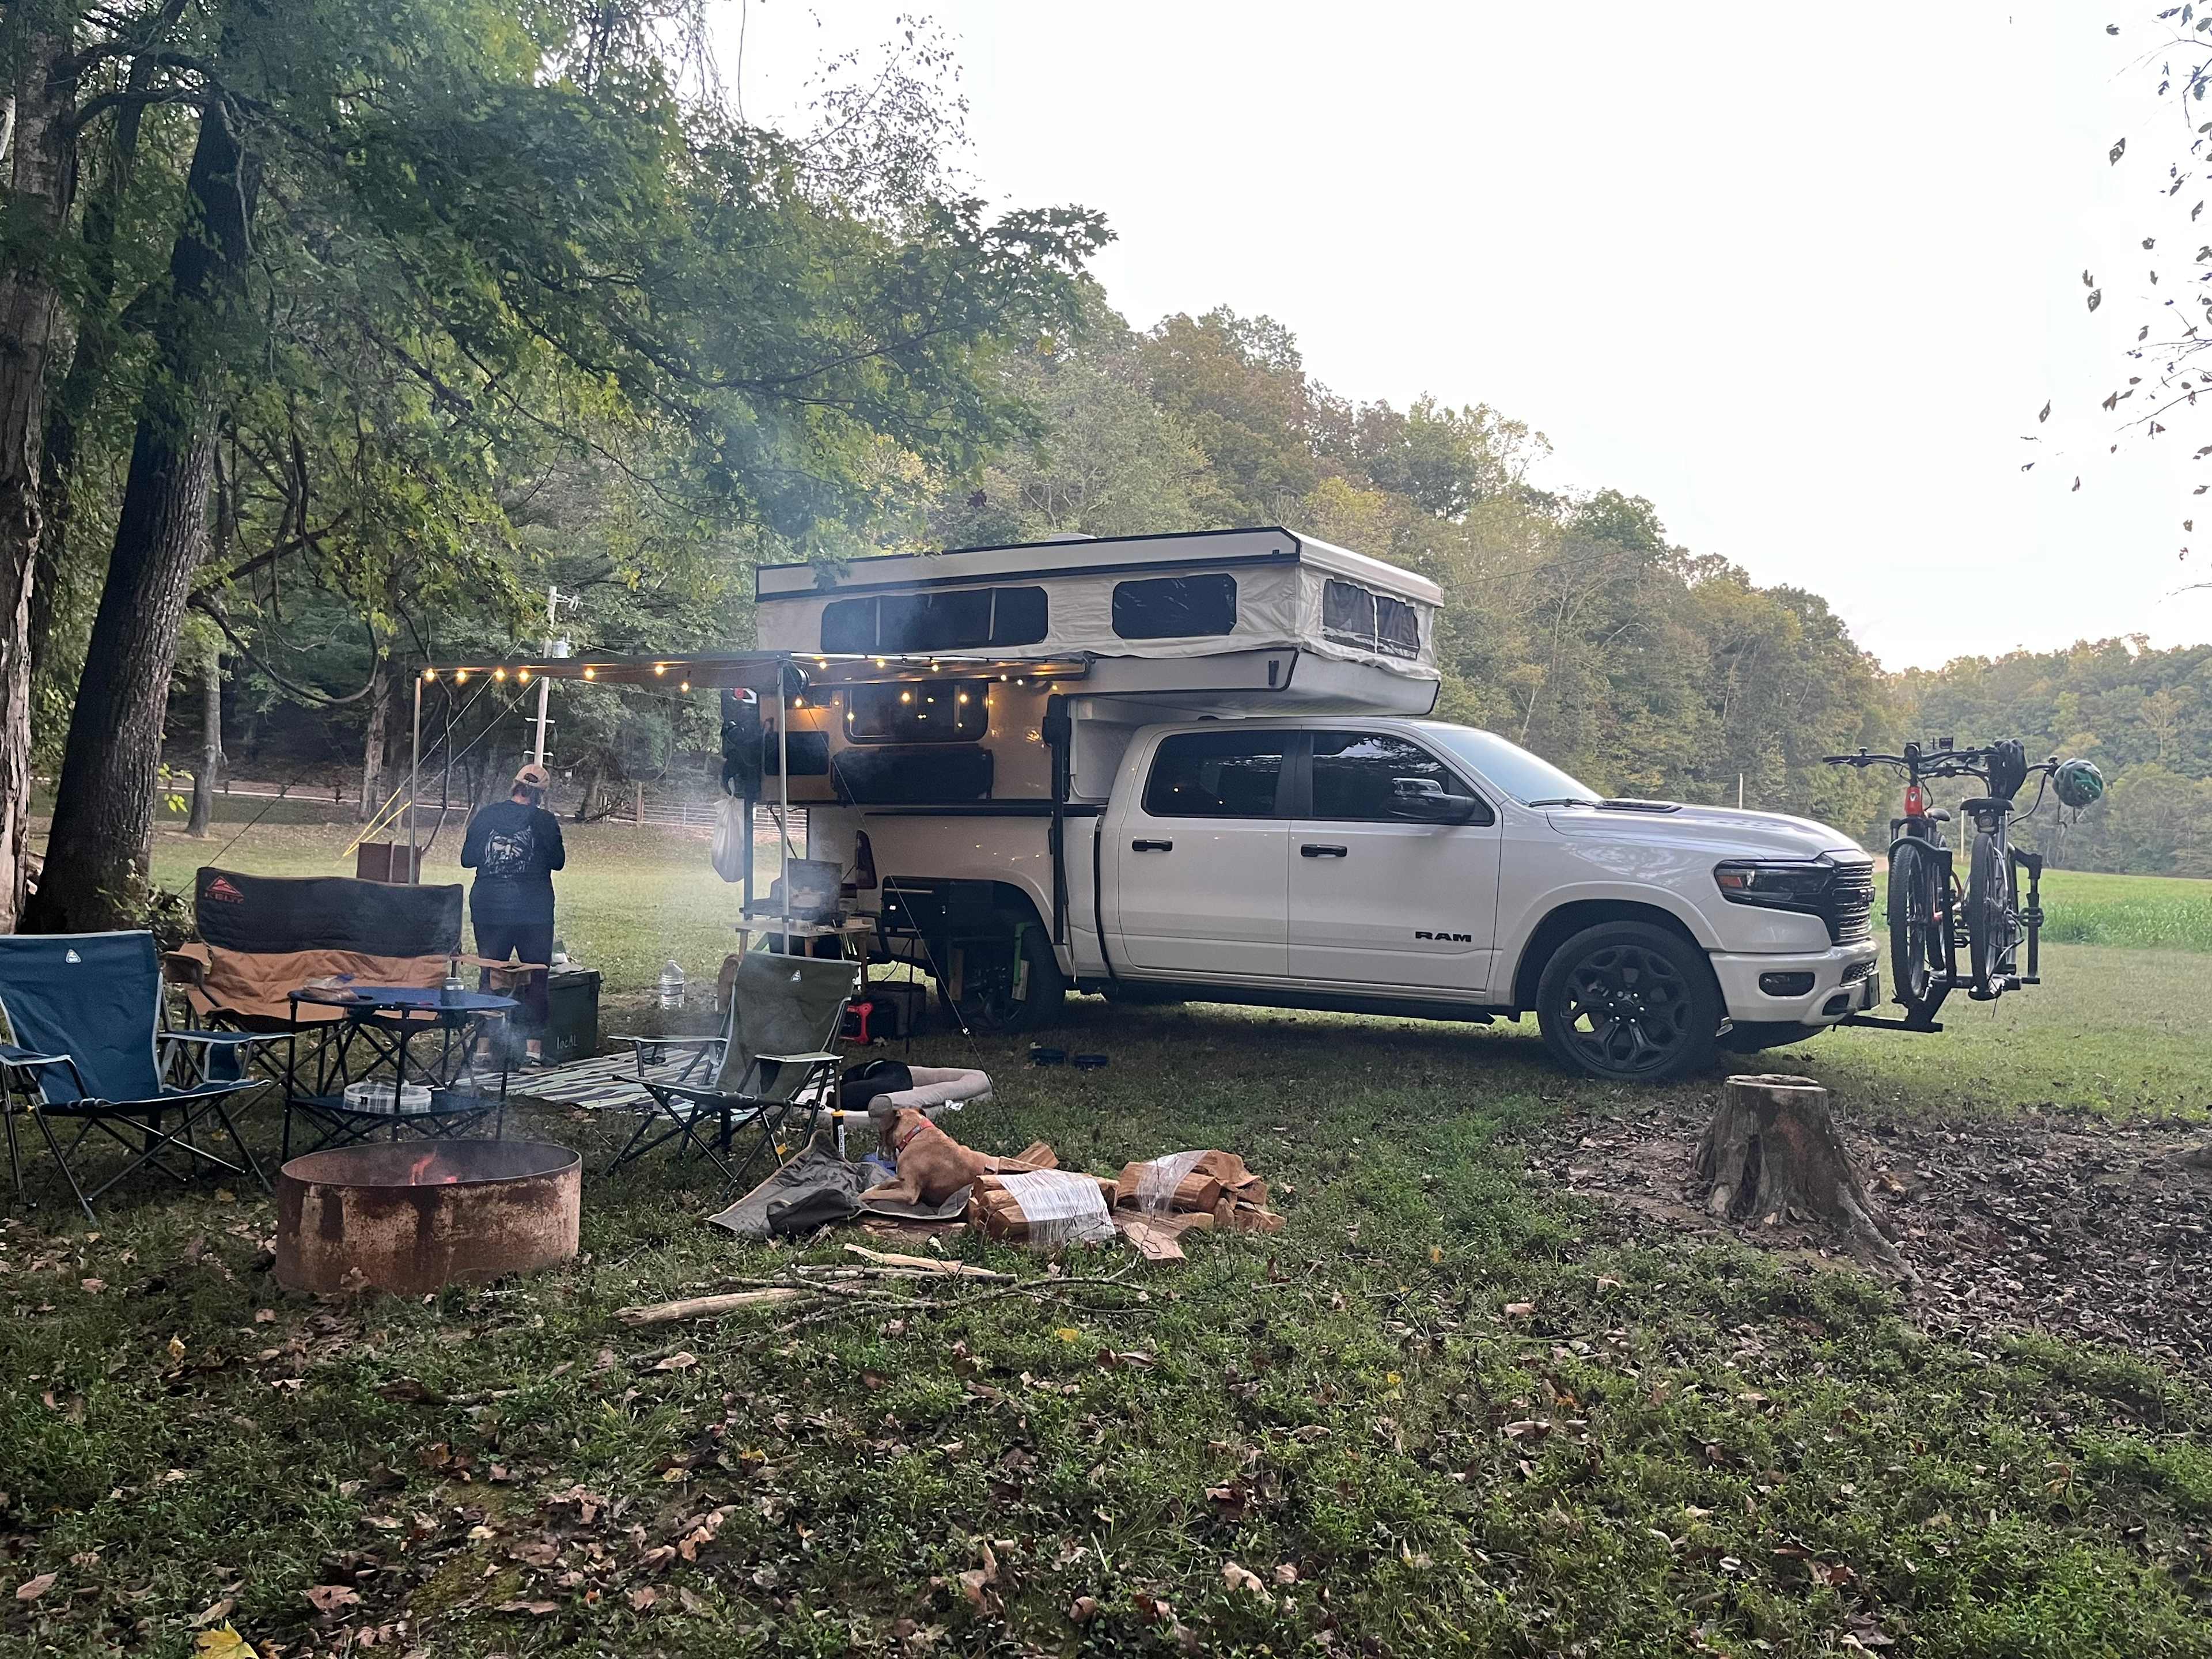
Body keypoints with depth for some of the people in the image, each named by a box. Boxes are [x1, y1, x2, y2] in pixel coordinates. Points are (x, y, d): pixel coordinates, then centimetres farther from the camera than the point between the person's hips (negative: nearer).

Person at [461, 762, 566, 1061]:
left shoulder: (486, 816, 0)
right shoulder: (545, 821, -7)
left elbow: (467, 859, 6)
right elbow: (558, 861, 3)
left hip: (488, 906, 2)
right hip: (533, 910, -2)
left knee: (490, 974, 11)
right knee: (536, 976, 7)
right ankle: (533, 1043, 3)